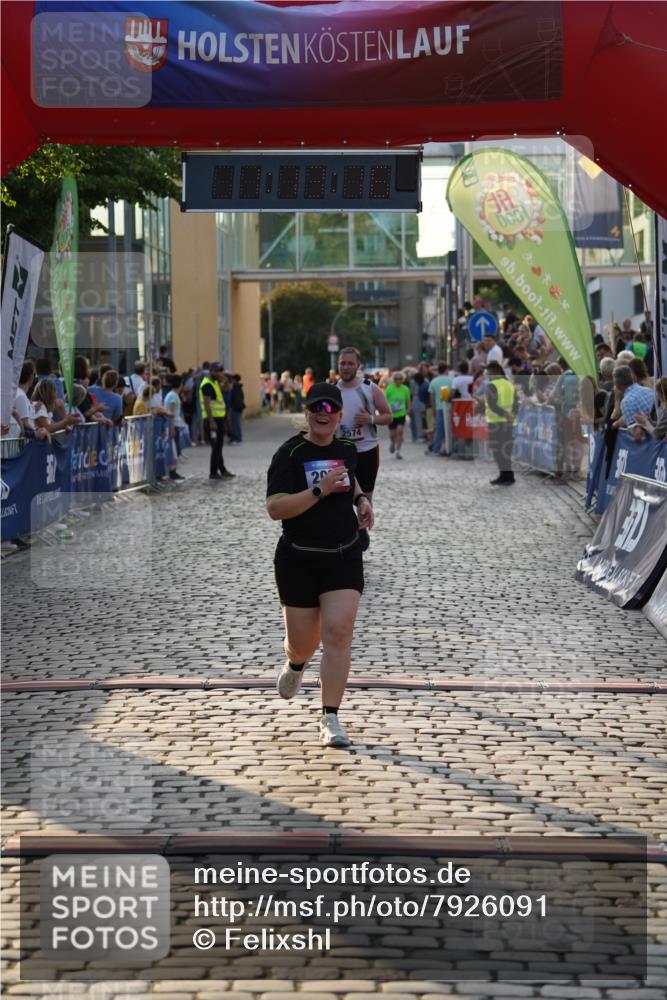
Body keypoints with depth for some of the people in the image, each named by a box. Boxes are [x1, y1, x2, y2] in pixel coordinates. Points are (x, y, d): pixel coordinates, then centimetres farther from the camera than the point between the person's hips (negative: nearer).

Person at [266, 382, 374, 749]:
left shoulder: (347, 449, 5)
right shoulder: (290, 453, -11)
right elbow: (274, 508, -21)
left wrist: (360, 499, 11)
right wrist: (320, 491, -27)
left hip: (344, 557, 3)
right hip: (298, 561, -3)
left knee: (338, 632, -13)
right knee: (302, 642, 8)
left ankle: (330, 719, -7)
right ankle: (295, 665, 48)